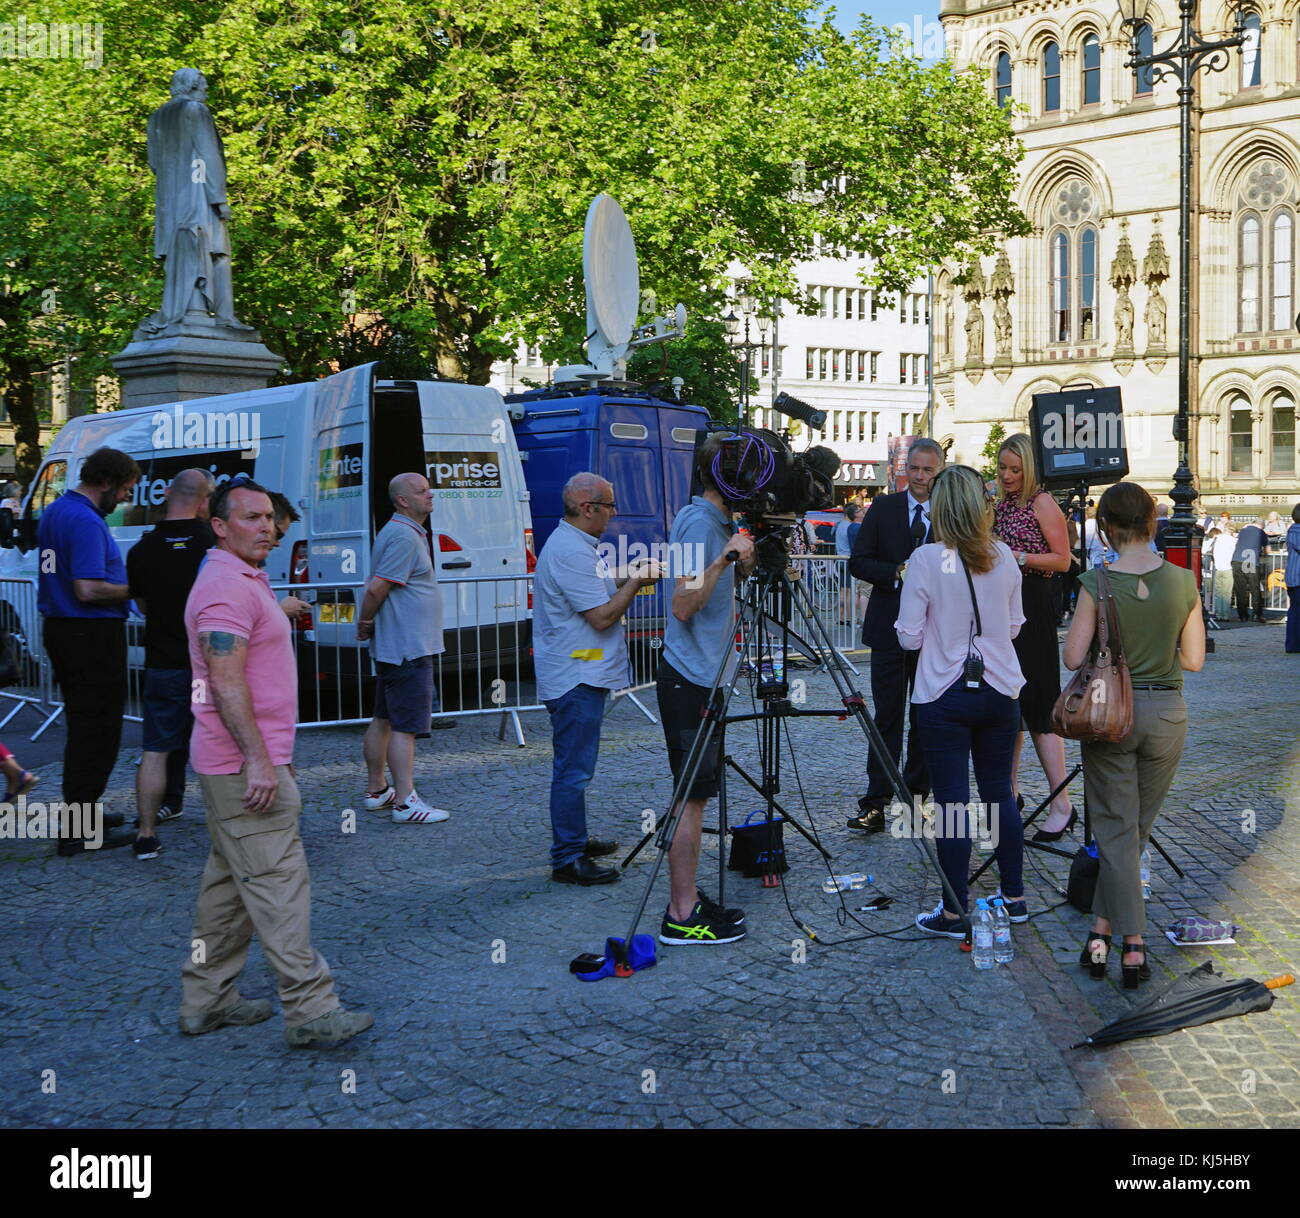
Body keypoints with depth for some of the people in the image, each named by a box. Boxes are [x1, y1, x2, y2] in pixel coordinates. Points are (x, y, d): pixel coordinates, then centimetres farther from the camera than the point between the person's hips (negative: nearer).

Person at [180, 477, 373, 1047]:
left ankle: (208, 999, 23)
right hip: (244, 764, -11)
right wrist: (258, 760, -26)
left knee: (229, 882, 15)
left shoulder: (247, 582, 18)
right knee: (278, 883, -8)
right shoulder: (227, 586, -16)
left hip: (243, 762, 11)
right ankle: (310, 1010, -4)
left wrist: (274, 755, 25)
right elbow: (225, 682, -23)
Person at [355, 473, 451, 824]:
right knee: (405, 726, -8)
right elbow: (375, 590, -22)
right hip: (407, 647, -11)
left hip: (394, 646, 11)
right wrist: (365, 622, -7)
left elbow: (376, 589, 22)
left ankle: (377, 791, 24)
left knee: (384, 720, 15)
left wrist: (367, 624, 13)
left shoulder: (401, 532, 17)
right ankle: (405, 802, -6)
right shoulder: (405, 537, -17)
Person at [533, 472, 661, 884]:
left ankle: (574, 841, 29)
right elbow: (602, 616, -22)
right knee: (573, 769, -6)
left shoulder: (573, 545, 15)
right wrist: (634, 583, -11)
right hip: (576, 678, -12)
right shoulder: (571, 552, -20)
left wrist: (626, 580, 11)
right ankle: (568, 860, -1)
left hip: (581, 674, 12)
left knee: (573, 767, 19)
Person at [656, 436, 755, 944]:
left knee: (695, 793, 14)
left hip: (703, 677, 10)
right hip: (690, 678, -10)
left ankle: (687, 900, 22)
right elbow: (684, 605, -22)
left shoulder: (718, 522, 14)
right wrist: (723, 560, -28)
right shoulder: (698, 523, -16)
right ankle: (682, 916, 1)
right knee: (691, 796, -6)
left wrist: (743, 562, 7)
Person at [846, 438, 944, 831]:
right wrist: (897, 573, -15)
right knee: (887, 716, -1)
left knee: (926, 717, 8)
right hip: (890, 626, -1)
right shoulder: (883, 508, 5)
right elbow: (858, 563, 0)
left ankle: (917, 794, 18)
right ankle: (876, 802, -1)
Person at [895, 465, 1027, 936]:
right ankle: (1014, 897, 24)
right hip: (999, 690, 4)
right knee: (999, 793, 15)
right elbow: (1013, 626, 10)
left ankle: (955, 912, 7)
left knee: (952, 802, 1)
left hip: (945, 696, -4)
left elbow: (909, 637, -9)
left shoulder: (927, 559, -14)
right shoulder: (1003, 556, 0)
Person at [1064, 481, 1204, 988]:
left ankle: (1132, 944, 3)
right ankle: (1104, 926, 18)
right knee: (1136, 827, 16)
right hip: (1166, 712, 3)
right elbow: (1194, 660, -1)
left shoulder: (1097, 583, -13)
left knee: (1115, 829, 6)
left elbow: (1074, 657, -13)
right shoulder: (1183, 581, -5)